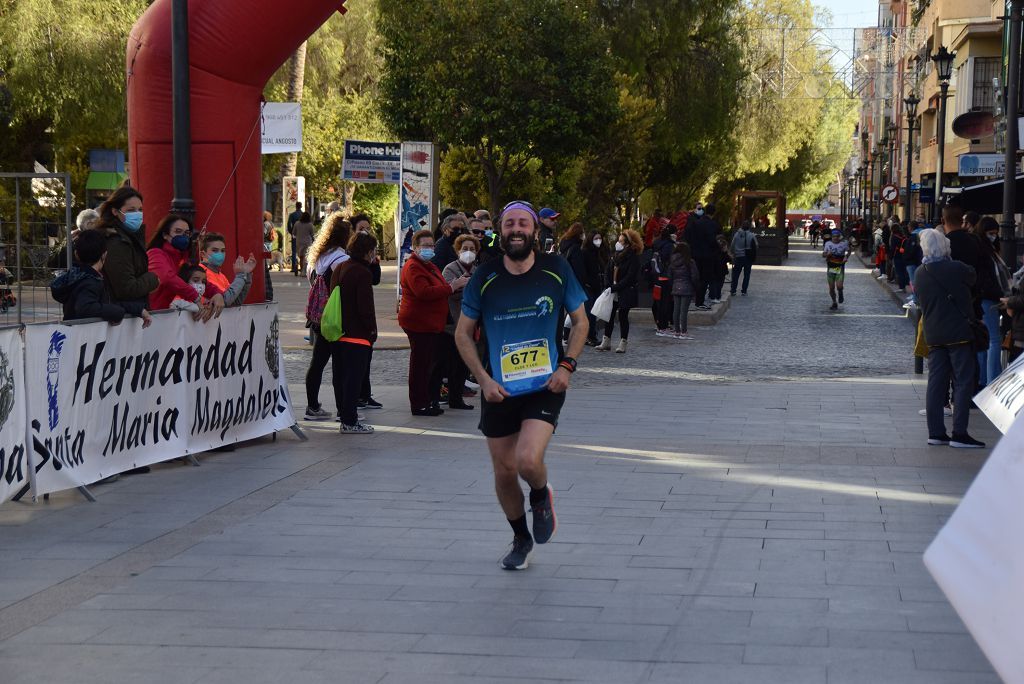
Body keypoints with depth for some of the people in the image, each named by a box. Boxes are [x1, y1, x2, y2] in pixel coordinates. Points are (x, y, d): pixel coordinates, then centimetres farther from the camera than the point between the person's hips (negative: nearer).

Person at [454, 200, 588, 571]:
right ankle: (521, 539, 33)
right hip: (499, 390, 2)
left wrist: (566, 365, -7)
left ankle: (541, 496, 14)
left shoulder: (556, 270, -4)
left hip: (545, 387, -2)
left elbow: (580, 321, 7)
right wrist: (484, 379, -6)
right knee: (504, 473, 8)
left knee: (528, 460, -22)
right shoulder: (484, 278, -4)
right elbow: (463, 334, 5)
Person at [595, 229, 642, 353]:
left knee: (623, 316, 0)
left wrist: (615, 288, -17)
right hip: (612, 292, 6)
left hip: (625, 293, -6)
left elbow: (629, 277, -15)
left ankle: (622, 344, 7)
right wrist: (609, 286, -5)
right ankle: (606, 342, 13)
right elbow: (607, 272, 10)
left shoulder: (633, 258, -10)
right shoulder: (615, 255, 9)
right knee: (609, 316, 6)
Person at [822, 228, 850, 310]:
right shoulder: (828, 244, 1)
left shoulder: (844, 243, -2)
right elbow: (823, 255, 6)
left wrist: (846, 257, -2)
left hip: (840, 268, -2)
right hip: (830, 268, 2)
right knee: (831, 288, 5)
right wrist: (827, 254, -17)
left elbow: (848, 251, 17)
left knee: (839, 286, -17)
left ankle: (840, 294, 20)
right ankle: (834, 303, 24)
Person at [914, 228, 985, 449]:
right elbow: (973, 279, 4)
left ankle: (935, 432, 10)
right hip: (959, 333, -6)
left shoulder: (920, 273, 3)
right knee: (963, 382, -1)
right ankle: (959, 434, -4)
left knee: (936, 383, 9)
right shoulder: (957, 269, -14)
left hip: (933, 336, 6)